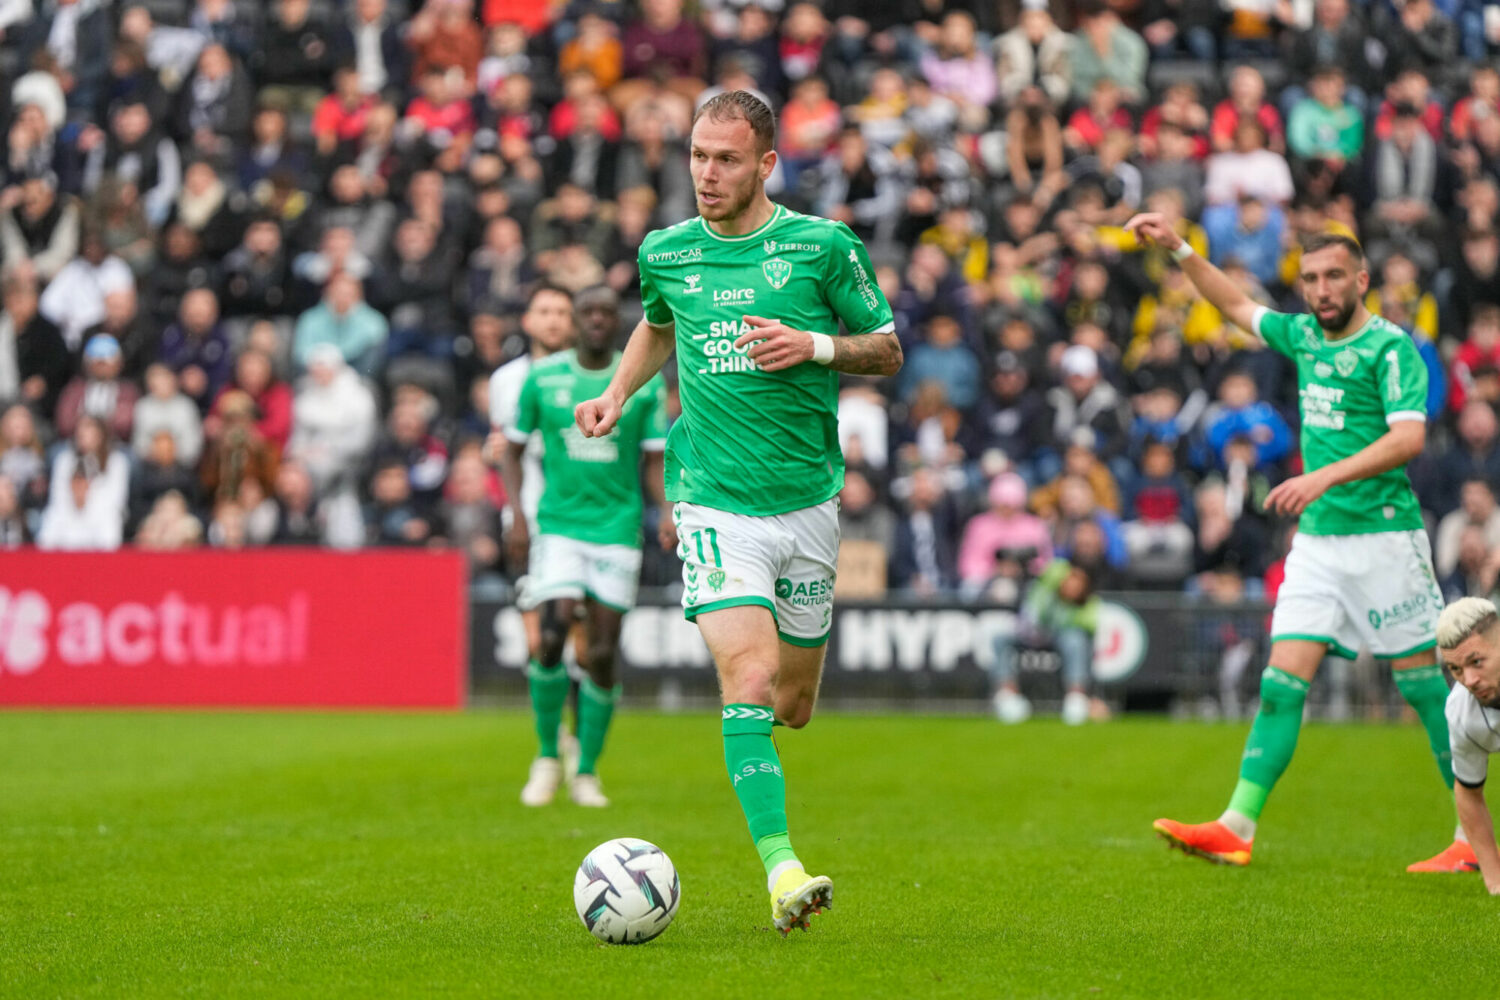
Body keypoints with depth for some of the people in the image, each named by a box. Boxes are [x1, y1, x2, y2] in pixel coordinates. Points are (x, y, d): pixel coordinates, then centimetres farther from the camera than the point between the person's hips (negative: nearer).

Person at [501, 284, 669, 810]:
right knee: (552, 638, -16)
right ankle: (547, 757, 4)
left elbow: (655, 460, 4)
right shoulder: (542, 377, 3)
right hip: (558, 525, 0)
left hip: (618, 529, 0)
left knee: (602, 654, -2)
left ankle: (587, 773, 12)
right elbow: (514, 450, 10)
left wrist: (669, 511, -13)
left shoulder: (645, 382, 2)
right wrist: (516, 515, -2)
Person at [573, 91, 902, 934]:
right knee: (749, 684, -20)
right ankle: (782, 869, -22)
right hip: (715, 504, -1)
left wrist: (815, 346, -13)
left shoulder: (823, 246, -2)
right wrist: (618, 395, 13)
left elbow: (888, 349, 5)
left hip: (809, 498, 1)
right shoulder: (666, 254, 5)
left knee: (794, 705, 10)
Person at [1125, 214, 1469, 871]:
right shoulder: (1306, 337, 13)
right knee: (1282, 680, -2)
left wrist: (1326, 476, -29)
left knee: (1424, 682, -3)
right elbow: (1236, 305, 29)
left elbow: (1409, 436, -20)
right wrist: (1177, 249, 22)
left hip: (1383, 536, -6)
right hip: (1317, 539, 6)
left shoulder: (1390, 347, -9)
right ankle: (1237, 828, -8)